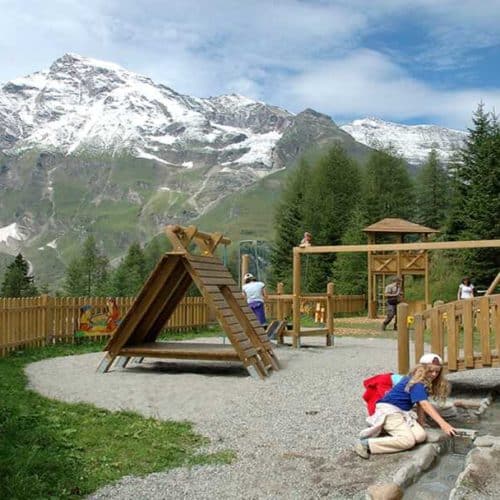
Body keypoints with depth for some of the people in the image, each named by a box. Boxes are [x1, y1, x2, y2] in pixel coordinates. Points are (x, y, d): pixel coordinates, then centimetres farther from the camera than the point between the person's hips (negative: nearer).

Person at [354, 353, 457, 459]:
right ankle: (366, 444, -26)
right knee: (408, 440, -28)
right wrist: (443, 424, -37)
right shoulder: (416, 383, -18)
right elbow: (425, 405, -30)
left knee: (421, 436, -14)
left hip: (402, 412, 9)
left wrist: (420, 424, 4)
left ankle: (384, 429, -2)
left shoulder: (424, 383, 12)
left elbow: (421, 405, 12)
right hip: (389, 410, -9)